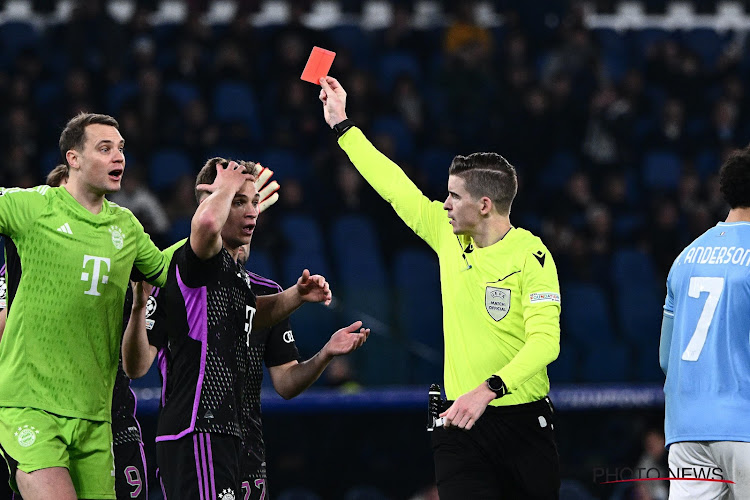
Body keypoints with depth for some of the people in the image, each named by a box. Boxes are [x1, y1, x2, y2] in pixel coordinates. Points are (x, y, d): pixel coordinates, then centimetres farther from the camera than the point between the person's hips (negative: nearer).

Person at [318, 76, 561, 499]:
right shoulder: (449, 236, 7)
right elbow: (396, 187, 18)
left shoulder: (531, 256, -10)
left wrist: (488, 389, -30)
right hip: (460, 422, 4)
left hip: (523, 422, -4)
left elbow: (545, 341, -19)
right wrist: (342, 123, 24)